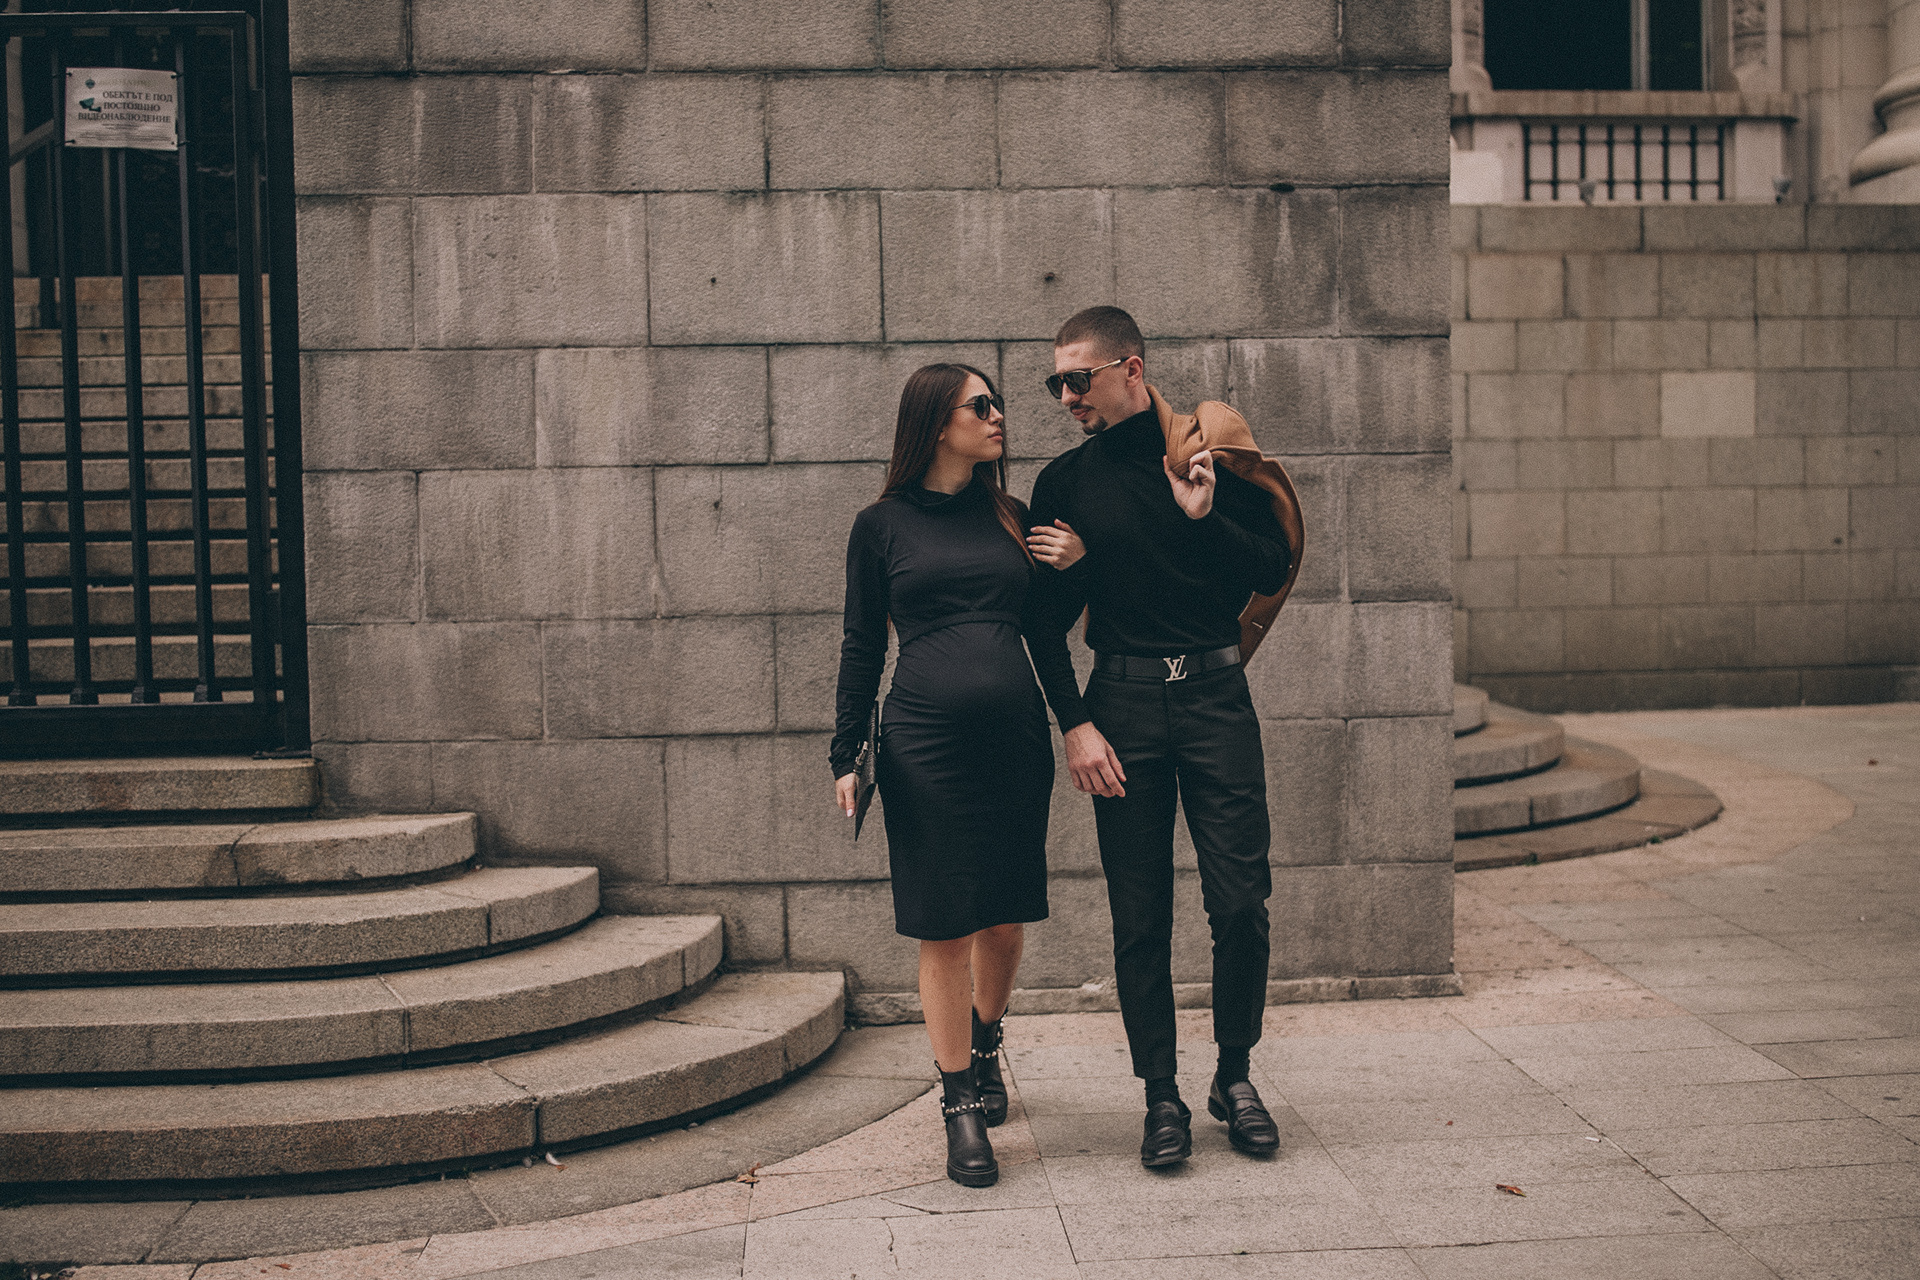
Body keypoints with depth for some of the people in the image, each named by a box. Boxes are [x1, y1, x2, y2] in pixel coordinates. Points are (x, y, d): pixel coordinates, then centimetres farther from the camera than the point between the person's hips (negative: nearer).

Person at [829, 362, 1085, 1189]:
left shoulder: (1011, 517, 12)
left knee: (1005, 921, 9)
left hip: (1015, 739, 3)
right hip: (924, 742, -3)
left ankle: (984, 1043, 37)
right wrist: (845, 756, 2)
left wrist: (1072, 564, 2)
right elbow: (862, 647, 6)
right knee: (943, 930, 0)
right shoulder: (883, 525, 4)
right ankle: (961, 1104, 12)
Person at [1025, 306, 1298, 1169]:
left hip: (1215, 693, -1)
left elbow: (1272, 575, 2)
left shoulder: (1214, 452, 4)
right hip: (1122, 703, 1)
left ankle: (1234, 1075, 18)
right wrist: (1075, 724, -3)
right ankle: (1161, 1096, 12)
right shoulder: (1064, 483, 6)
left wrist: (1206, 516, -13)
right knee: (1139, 917, 2)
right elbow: (1047, 620, 7)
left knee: (1241, 904, -2)